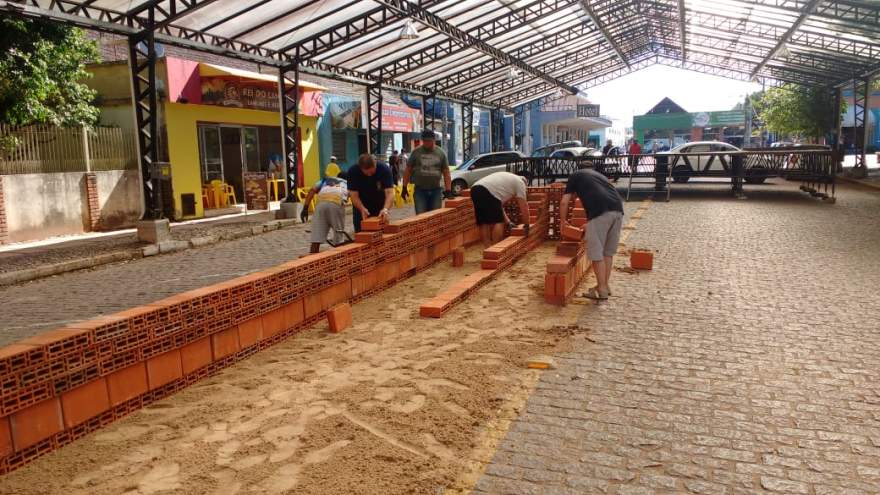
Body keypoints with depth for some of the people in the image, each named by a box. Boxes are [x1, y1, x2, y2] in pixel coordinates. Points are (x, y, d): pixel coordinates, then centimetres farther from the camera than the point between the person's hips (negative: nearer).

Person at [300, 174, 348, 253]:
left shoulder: (325, 180, 36)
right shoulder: (347, 183, 36)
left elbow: (312, 190, 17)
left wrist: (305, 209, 9)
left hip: (321, 203, 2)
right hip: (337, 203, -1)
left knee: (316, 240, 3)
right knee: (339, 241, 10)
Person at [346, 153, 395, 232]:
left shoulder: (384, 169, -25)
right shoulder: (353, 172, -24)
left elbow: (389, 192, -31)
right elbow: (354, 195, -23)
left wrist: (386, 209, -49)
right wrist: (362, 209, -41)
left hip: (380, 206, 0)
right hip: (361, 205, 0)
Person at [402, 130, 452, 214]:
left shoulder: (441, 153, 4)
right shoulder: (416, 152, 2)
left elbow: (446, 173, 4)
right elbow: (408, 170, 7)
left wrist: (448, 190, -3)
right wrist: (404, 187, 4)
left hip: (436, 190, 1)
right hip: (420, 190, -1)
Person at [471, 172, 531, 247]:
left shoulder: (507, 179, 39)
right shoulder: (520, 182, 17)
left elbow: (499, 205, 36)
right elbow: (523, 206, 15)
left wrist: (508, 221, 35)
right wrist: (527, 225, 24)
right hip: (486, 191, -8)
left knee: (484, 223, 14)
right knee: (498, 221, 3)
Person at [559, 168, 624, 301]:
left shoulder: (574, 176, 20)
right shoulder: (595, 173, 37)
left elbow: (564, 202, 13)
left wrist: (563, 220, 29)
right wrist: (589, 227, 43)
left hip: (600, 211, -7)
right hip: (617, 209, 7)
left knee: (596, 252, 2)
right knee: (608, 251, 17)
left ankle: (602, 290, 6)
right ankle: (605, 285, 24)